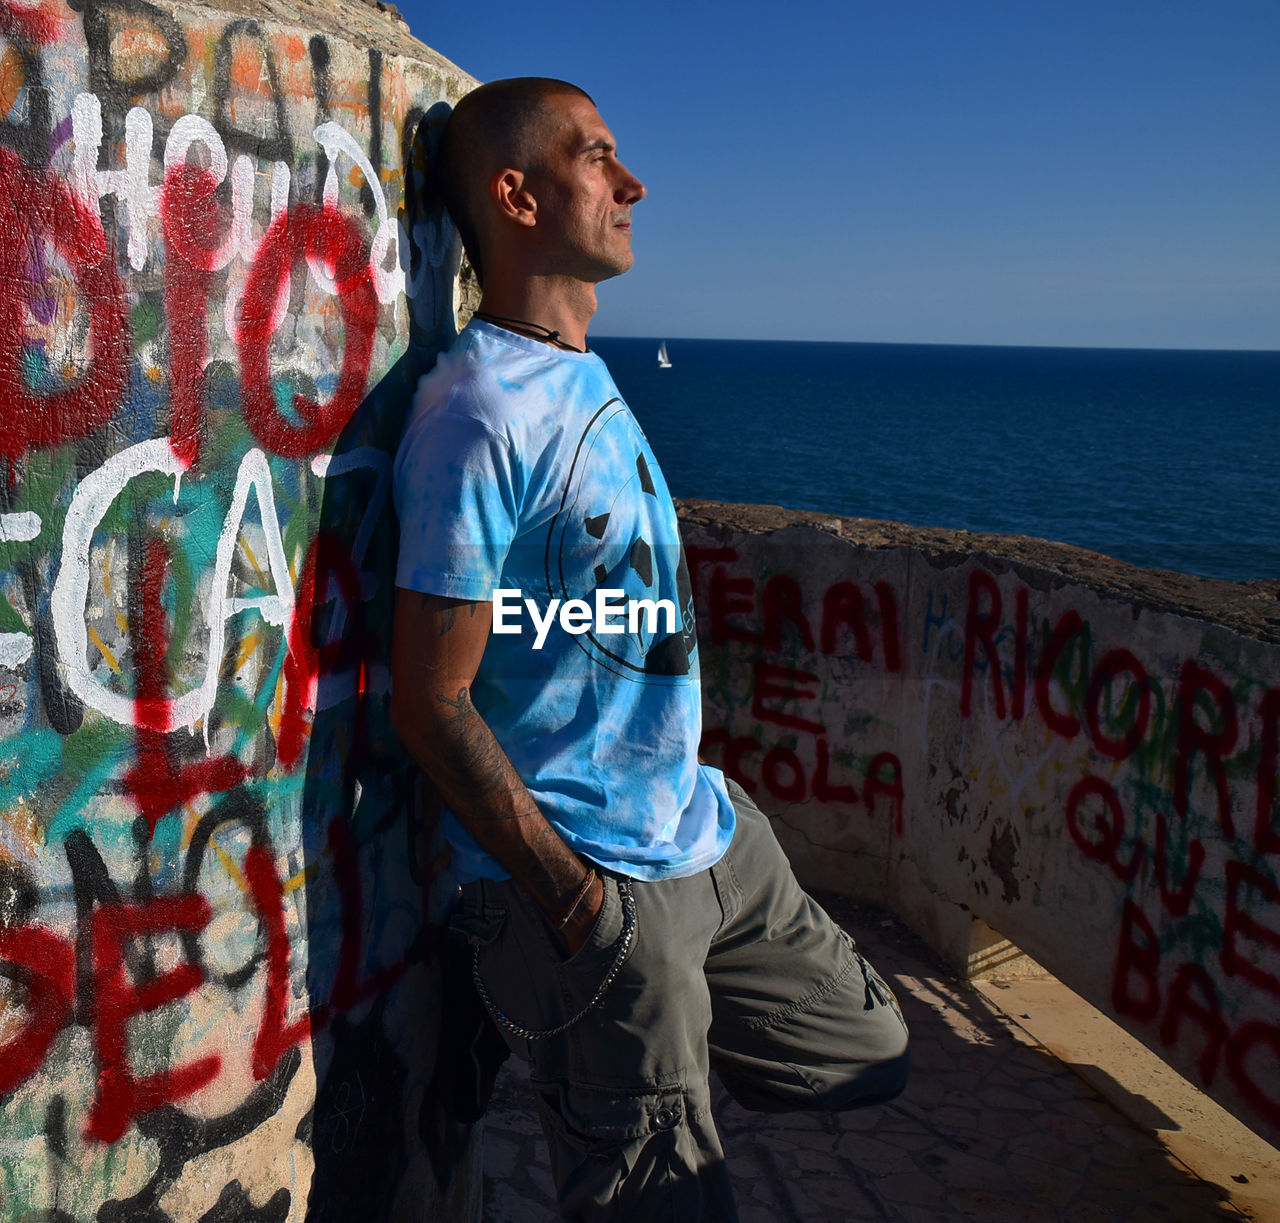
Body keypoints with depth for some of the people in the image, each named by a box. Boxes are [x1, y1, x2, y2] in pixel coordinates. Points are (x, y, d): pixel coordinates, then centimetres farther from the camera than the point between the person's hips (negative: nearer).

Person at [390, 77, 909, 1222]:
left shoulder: (586, 375, 9)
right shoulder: (482, 414, -20)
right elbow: (432, 699, -21)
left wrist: (691, 788, 13)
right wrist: (571, 893, -16)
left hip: (707, 829, 9)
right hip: (600, 888, -9)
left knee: (867, 1057, 20)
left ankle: (593, 1054, 28)